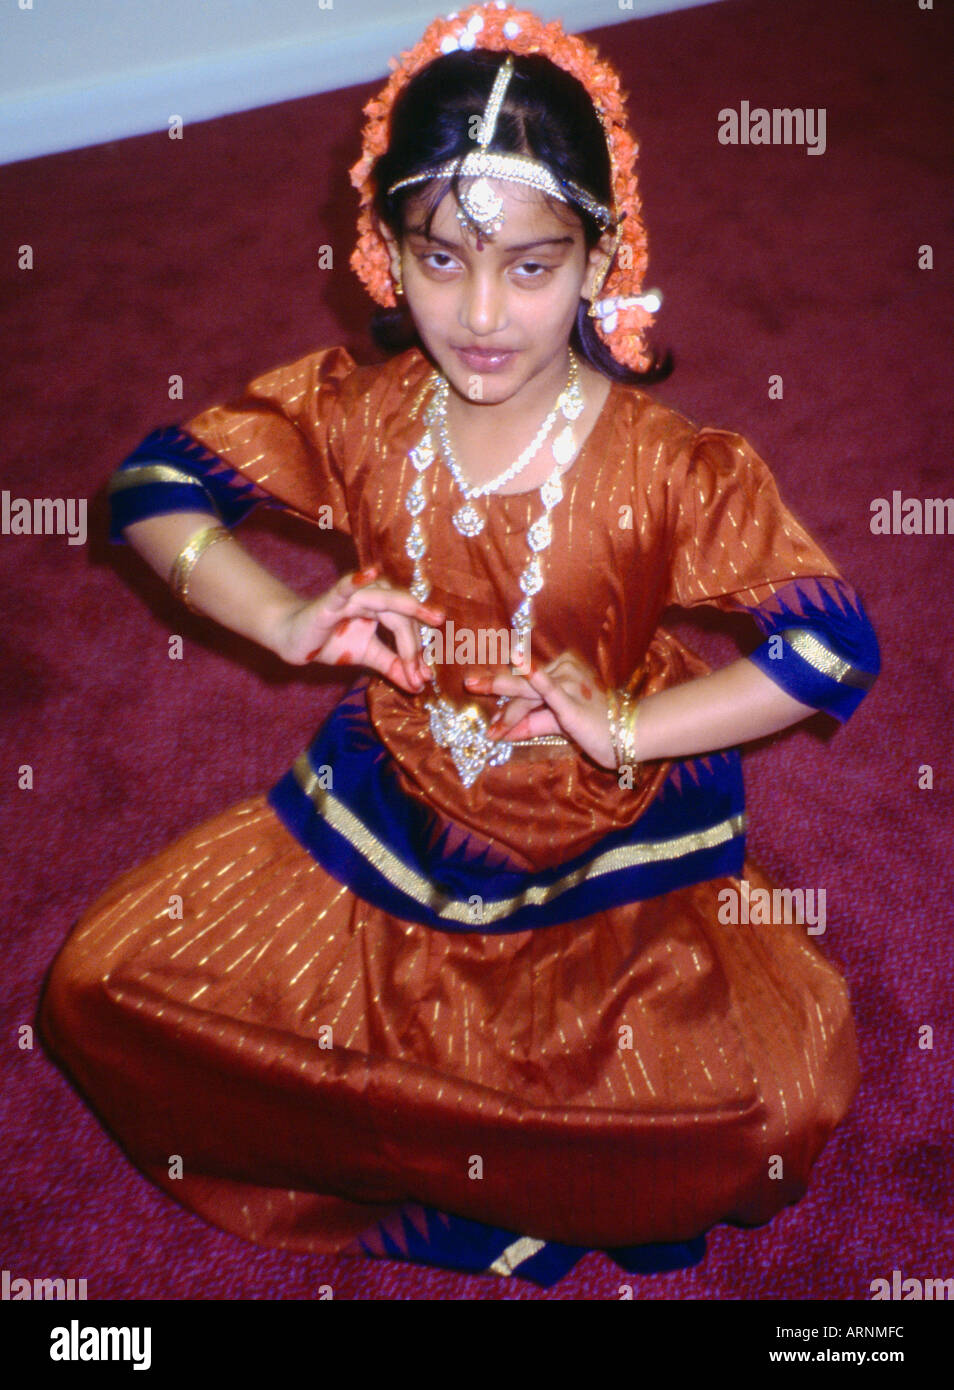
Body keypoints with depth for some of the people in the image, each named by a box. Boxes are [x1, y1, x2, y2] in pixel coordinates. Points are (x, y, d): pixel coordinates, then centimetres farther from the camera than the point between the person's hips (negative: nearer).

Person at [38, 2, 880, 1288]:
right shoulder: (353, 411, -8)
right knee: (105, 986, -5)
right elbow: (153, 487, -1)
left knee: (789, 1092, -23)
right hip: (390, 822, 3)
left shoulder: (669, 467, -17)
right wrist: (289, 622, -18)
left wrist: (628, 726, -24)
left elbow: (837, 643, -16)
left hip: (613, 855, -2)